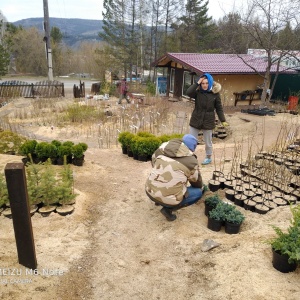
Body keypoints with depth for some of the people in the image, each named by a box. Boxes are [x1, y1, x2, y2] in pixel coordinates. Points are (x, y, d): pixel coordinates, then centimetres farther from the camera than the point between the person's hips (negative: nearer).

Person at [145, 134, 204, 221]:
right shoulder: (192, 161, -3)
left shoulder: (163, 147, 5)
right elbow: (196, 181, 14)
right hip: (169, 198, -6)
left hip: (150, 192, 6)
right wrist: (201, 188, 37)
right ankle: (168, 209, 3)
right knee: (198, 192, 14)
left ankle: (159, 200, 23)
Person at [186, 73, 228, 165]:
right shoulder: (198, 92, -4)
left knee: (208, 142, 14)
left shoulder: (215, 93, -6)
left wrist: (223, 120, -3)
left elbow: (219, 108, -1)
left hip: (208, 121, -1)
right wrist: (197, 83, -21)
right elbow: (188, 93, -23)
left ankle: (208, 158, 35)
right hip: (196, 120, 1)